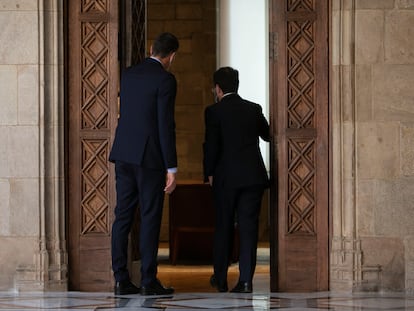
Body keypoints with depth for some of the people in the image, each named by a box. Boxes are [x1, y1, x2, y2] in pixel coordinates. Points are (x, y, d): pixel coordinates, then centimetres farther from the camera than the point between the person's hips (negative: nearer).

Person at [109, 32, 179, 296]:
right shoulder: (165, 80, -10)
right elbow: (166, 126, -14)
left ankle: (121, 280, 5)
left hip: (123, 154, 6)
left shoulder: (128, 74, 11)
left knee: (123, 216, 6)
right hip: (150, 156, -6)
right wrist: (172, 168, -12)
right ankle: (149, 281, 0)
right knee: (150, 218, -1)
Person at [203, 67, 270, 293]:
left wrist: (209, 173, 4)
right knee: (248, 227, 2)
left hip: (226, 177, -2)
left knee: (223, 227, 11)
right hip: (254, 176, 2)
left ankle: (220, 278, 19)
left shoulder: (214, 111, -4)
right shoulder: (254, 109, 7)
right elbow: (267, 135, 20)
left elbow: (211, 145, -7)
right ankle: (246, 279, -5)